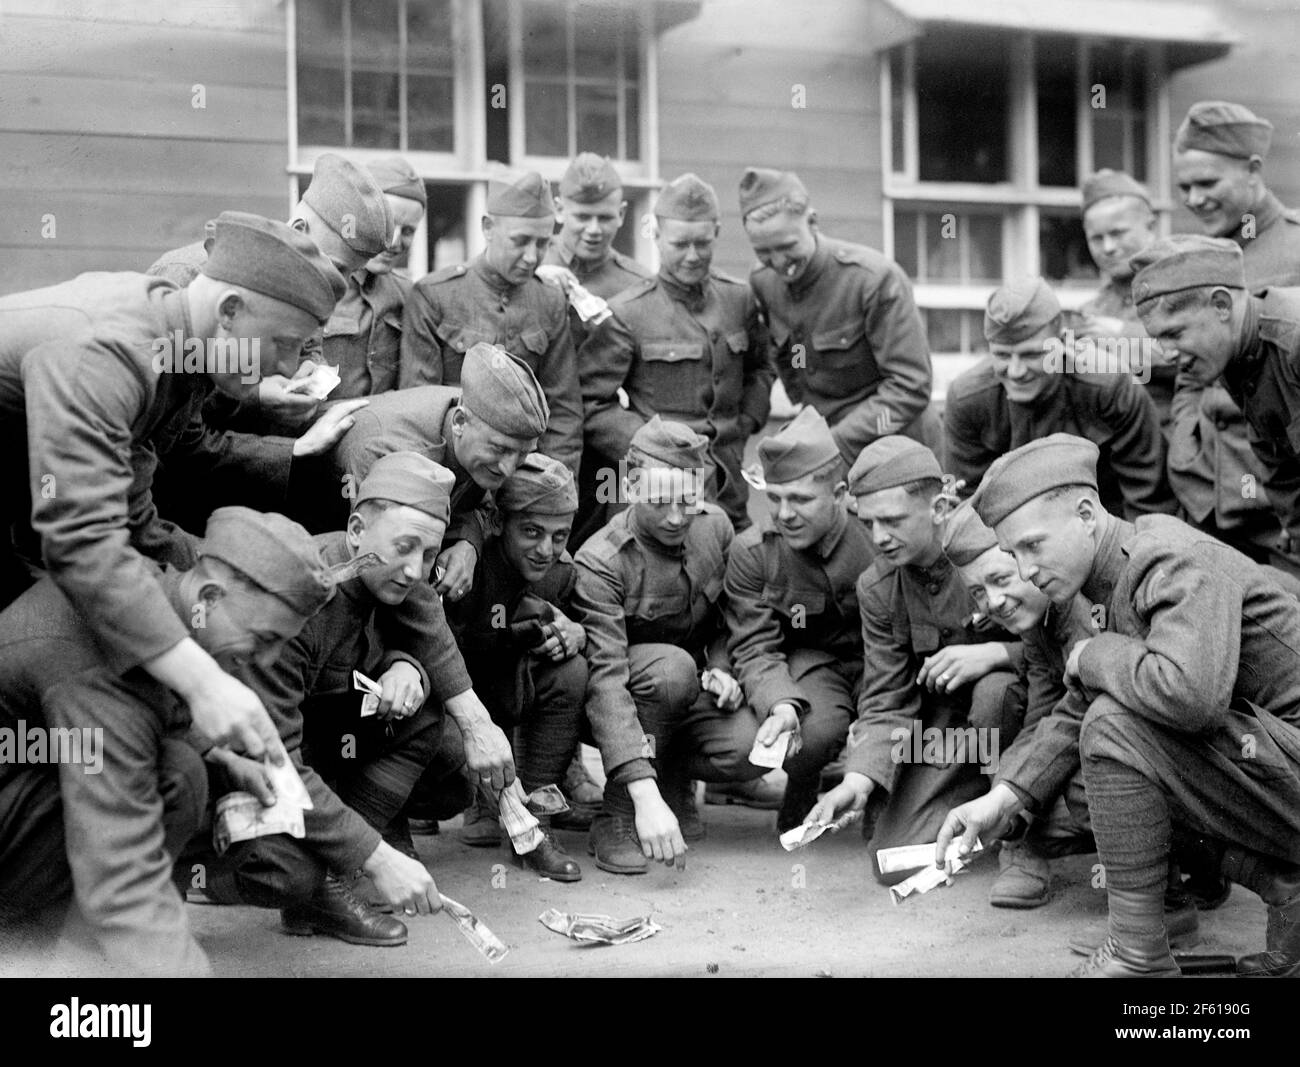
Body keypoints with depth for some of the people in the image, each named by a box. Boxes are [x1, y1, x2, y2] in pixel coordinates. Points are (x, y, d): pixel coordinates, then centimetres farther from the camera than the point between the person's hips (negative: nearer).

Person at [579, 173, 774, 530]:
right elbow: (590, 406, -8)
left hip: (730, 489, 5)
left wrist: (746, 422, 10)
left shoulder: (739, 299, 8)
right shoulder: (627, 313, -8)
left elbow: (760, 367, 26)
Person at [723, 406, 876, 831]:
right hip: (809, 659, 0)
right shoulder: (751, 552, -11)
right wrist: (781, 704, -33)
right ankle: (798, 808, 4)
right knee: (816, 730, -32)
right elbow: (755, 648, -11)